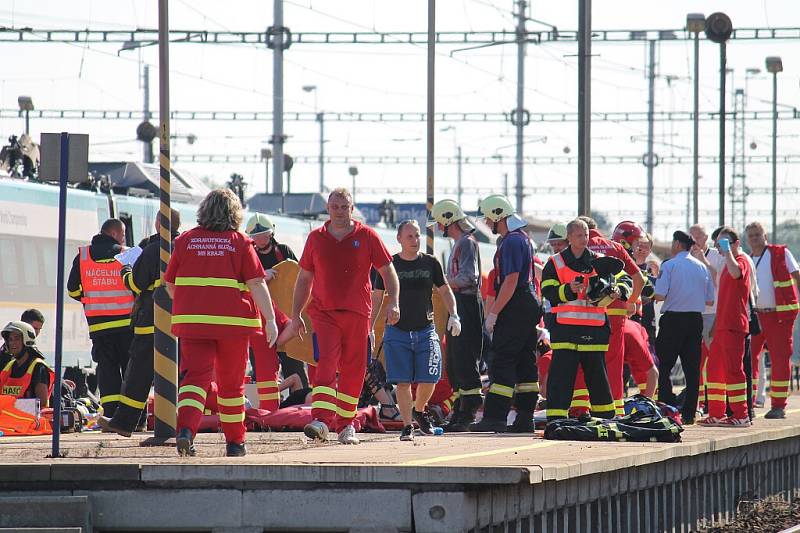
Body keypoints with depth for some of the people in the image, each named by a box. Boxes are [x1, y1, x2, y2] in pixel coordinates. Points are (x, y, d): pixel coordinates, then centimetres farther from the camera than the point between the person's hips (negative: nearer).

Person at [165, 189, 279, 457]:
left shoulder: (185, 240, 6)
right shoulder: (240, 243, 0)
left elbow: (170, 284, 11)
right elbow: (257, 284, -6)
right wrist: (270, 320, -3)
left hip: (192, 321, 1)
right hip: (233, 321, -1)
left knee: (195, 375, -4)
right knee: (231, 382, 13)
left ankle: (185, 428, -29)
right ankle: (235, 442, 21)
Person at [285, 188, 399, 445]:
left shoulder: (367, 236, 4)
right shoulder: (315, 238, 10)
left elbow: (388, 271, 7)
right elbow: (304, 279, 17)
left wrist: (393, 303, -7)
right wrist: (295, 315, 14)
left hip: (357, 313, 0)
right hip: (324, 312, 0)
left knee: (353, 371, 4)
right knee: (327, 363, -17)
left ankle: (345, 424, 15)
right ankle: (321, 421, -28)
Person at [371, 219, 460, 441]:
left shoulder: (430, 263, 5)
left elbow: (445, 291, 13)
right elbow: (377, 298, 8)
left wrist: (453, 315, -2)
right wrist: (369, 328, 3)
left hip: (425, 331, 1)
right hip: (397, 331, -1)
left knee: (428, 380, -3)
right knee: (403, 382, -6)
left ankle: (419, 411, 26)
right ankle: (407, 425, 0)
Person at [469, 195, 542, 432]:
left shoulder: (512, 242, -15)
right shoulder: (522, 237, 17)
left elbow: (511, 281, -21)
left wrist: (493, 313, -18)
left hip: (515, 308, -10)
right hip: (530, 305, 10)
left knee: (502, 363, -11)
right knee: (525, 363, 10)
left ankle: (495, 417, -14)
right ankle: (525, 419, 12)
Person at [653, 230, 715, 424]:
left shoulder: (669, 265, -8)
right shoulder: (702, 267, 8)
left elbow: (659, 295, -15)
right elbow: (709, 300, 10)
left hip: (673, 319, -5)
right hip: (695, 319, 5)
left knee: (664, 367, 2)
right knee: (692, 368, 7)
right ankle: (689, 413, 6)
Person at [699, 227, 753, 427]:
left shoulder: (741, 260, -8)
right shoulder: (728, 264, 21)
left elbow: (735, 272, -34)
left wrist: (728, 251, -26)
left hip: (734, 326, -10)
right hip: (722, 326, 10)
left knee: (733, 369, -10)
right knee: (714, 369, 11)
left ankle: (741, 415, -8)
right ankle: (716, 414, 15)